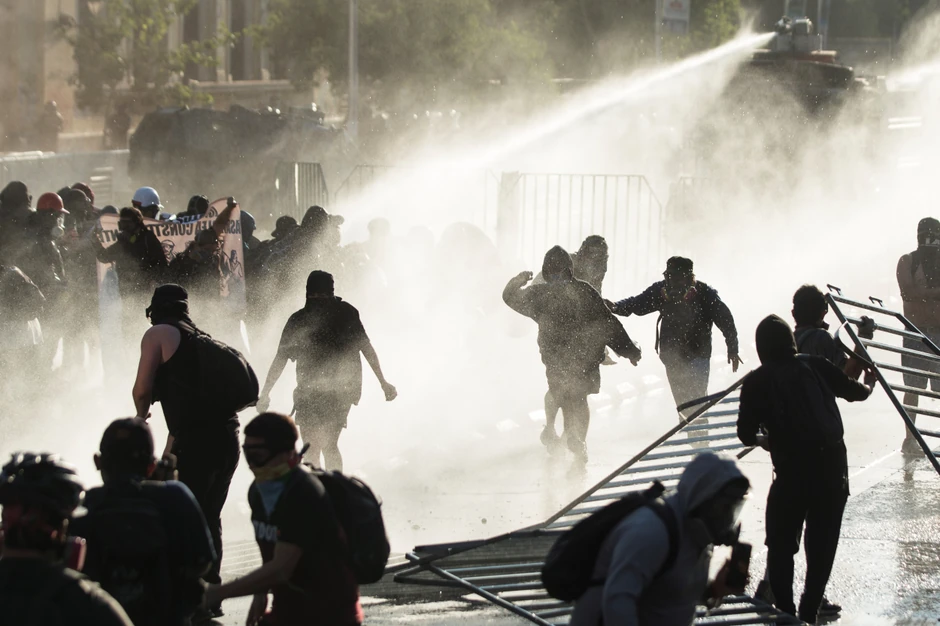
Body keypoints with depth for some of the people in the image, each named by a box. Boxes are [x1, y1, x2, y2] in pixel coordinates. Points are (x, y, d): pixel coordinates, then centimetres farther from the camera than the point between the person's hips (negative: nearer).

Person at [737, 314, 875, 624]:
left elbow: (746, 434, -1)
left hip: (792, 471, -2)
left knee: (781, 545, 14)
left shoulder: (757, 381, 1)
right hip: (833, 466, 2)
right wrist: (869, 382, 40)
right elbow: (855, 392, 17)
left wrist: (764, 439, 23)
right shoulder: (814, 366, 6)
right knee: (822, 546, 14)